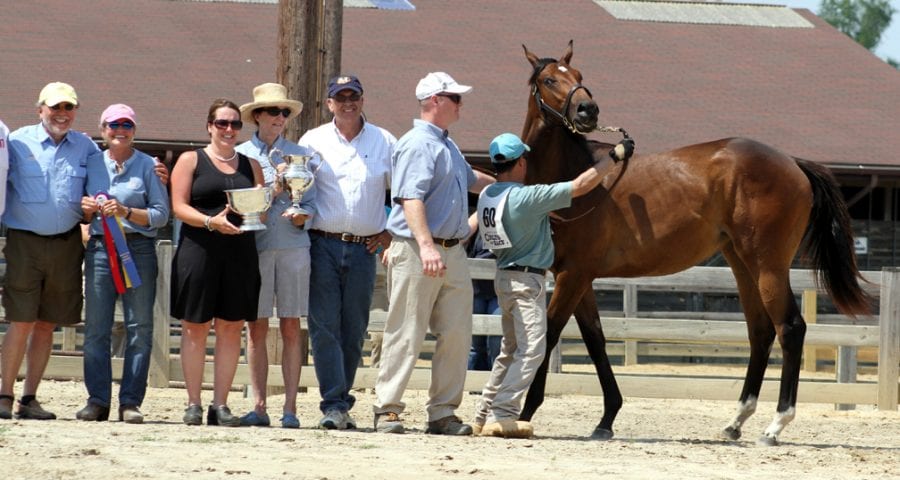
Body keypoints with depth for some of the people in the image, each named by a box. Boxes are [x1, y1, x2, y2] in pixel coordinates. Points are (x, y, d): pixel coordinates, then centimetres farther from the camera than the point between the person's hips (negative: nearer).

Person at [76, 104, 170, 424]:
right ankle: (97, 400, 1)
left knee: (139, 328, -4)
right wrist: (86, 210, -3)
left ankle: (131, 401, -1)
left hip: (138, 250, -2)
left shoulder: (148, 166, 6)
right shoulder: (91, 163, 14)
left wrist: (125, 212, -12)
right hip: (99, 249, 2)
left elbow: (161, 215, 0)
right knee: (96, 327, -3)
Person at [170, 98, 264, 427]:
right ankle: (193, 404, 3)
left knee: (231, 328, 1)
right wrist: (211, 221, -19)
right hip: (199, 249, -3)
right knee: (196, 327, -2)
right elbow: (179, 207, -3)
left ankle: (220, 405, 5)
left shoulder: (251, 165, 18)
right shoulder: (191, 160, 7)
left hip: (240, 251, 3)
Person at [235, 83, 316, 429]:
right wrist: (274, 188, -9)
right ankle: (258, 406, 3)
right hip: (254, 245, 0)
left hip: (293, 245, 0)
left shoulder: (300, 155, 11)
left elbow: (311, 201, 10)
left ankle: (290, 407, -1)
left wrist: (302, 215, -11)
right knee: (257, 328, -1)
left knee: (291, 328, -1)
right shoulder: (240, 154, 9)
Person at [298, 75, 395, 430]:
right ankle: (335, 405, -12)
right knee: (325, 328, -9)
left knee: (354, 331, 4)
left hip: (363, 250, 1)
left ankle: (339, 401, 12)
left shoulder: (384, 143, 9)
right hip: (323, 245, -1)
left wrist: (391, 232, 8)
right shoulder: (313, 141, 8)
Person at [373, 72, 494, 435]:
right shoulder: (418, 145, -13)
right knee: (407, 334, -4)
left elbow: (470, 179, 39)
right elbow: (411, 199, -24)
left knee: (456, 334, 5)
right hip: (417, 252, -9)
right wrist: (426, 246, -34)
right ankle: (387, 410, 3)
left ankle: (442, 412, 10)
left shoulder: (447, 146, 18)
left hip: (452, 252, 9)